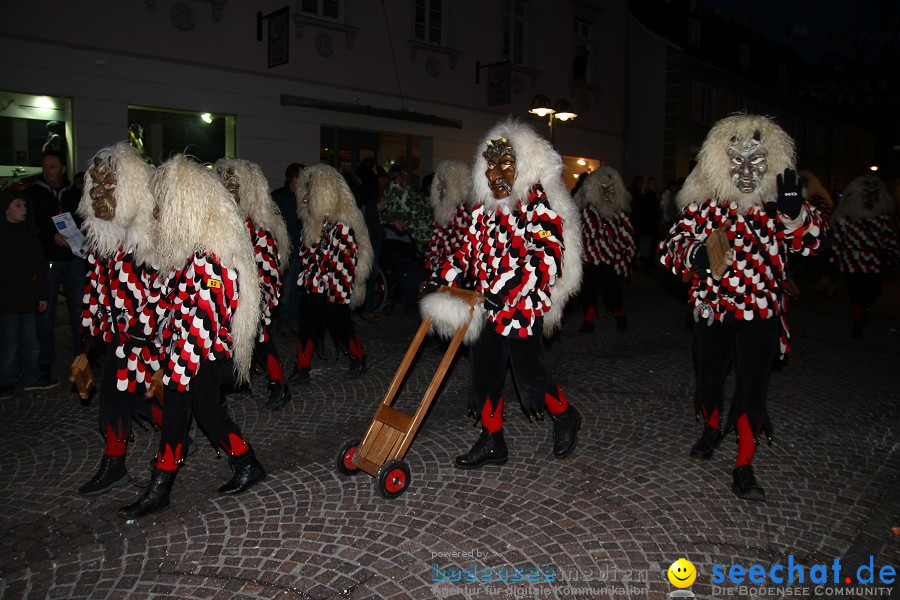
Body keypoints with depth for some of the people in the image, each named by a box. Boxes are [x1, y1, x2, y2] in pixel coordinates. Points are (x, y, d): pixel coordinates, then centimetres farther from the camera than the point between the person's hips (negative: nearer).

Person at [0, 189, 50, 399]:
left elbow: (41, 266, 13)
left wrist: (42, 295, 9)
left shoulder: (30, 232, 11)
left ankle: (32, 379, 21)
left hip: (29, 298, 4)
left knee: (30, 342, 10)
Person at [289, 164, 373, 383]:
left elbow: (347, 257, -19)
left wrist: (338, 289, -20)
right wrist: (306, 275, 15)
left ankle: (358, 358, 26)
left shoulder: (342, 222, -16)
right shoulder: (314, 218, 10)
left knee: (338, 321, 4)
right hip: (313, 284, 7)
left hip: (333, 287, -7)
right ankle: (302, 367, 15)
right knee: (308, 321, 6)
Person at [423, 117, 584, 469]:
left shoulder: (539, 206, -10)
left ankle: (565, 417, 30)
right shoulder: (485, 208, 13)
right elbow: (470, 249, 19)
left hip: (522, 307, -7)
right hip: (487, 307, 8)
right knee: (484, 371, 10)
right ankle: (492, 443, 24)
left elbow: (548, 257, -21)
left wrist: (508, 289, -30)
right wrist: (443, 280, 7)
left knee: (529, 373, 0)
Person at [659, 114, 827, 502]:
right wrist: (694, 254, -28)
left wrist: (795, 212, -29)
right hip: (711, 308, 1)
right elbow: (671, 248, -5)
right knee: (708, 377, 16)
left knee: (752, 386, -3)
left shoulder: (778, 204, 1)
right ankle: (712, 429, 44)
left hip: (760, 311, -1)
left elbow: (808, 241, -8)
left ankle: (744, 468, 8)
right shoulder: (703, 204, -2)